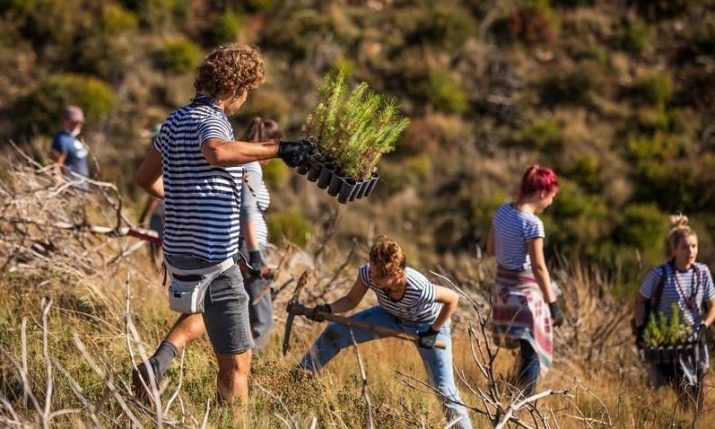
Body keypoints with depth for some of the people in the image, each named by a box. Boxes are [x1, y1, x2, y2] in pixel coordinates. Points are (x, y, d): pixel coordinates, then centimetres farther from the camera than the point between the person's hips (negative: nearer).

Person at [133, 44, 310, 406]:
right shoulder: (210, 121, -15)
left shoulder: (176, 121, 12)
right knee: (236, 361, -6)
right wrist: (277, 149, -35)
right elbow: (217, 152, -41)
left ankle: (157, 364, 18)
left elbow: (145, 177, 24)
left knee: (204, 307, 37)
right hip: (211, 258, -9)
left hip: (179, 250, 9)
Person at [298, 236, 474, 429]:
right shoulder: (368, 274, -32)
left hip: (427, 325, -4)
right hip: (392, 316, 5)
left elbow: (453, 299, -27)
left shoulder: (418, 289, -44)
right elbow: (351, 300, -14)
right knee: (335, 332, -3)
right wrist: (327, 309, -32)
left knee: (444, 389, -8)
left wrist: (433, 332, -22)